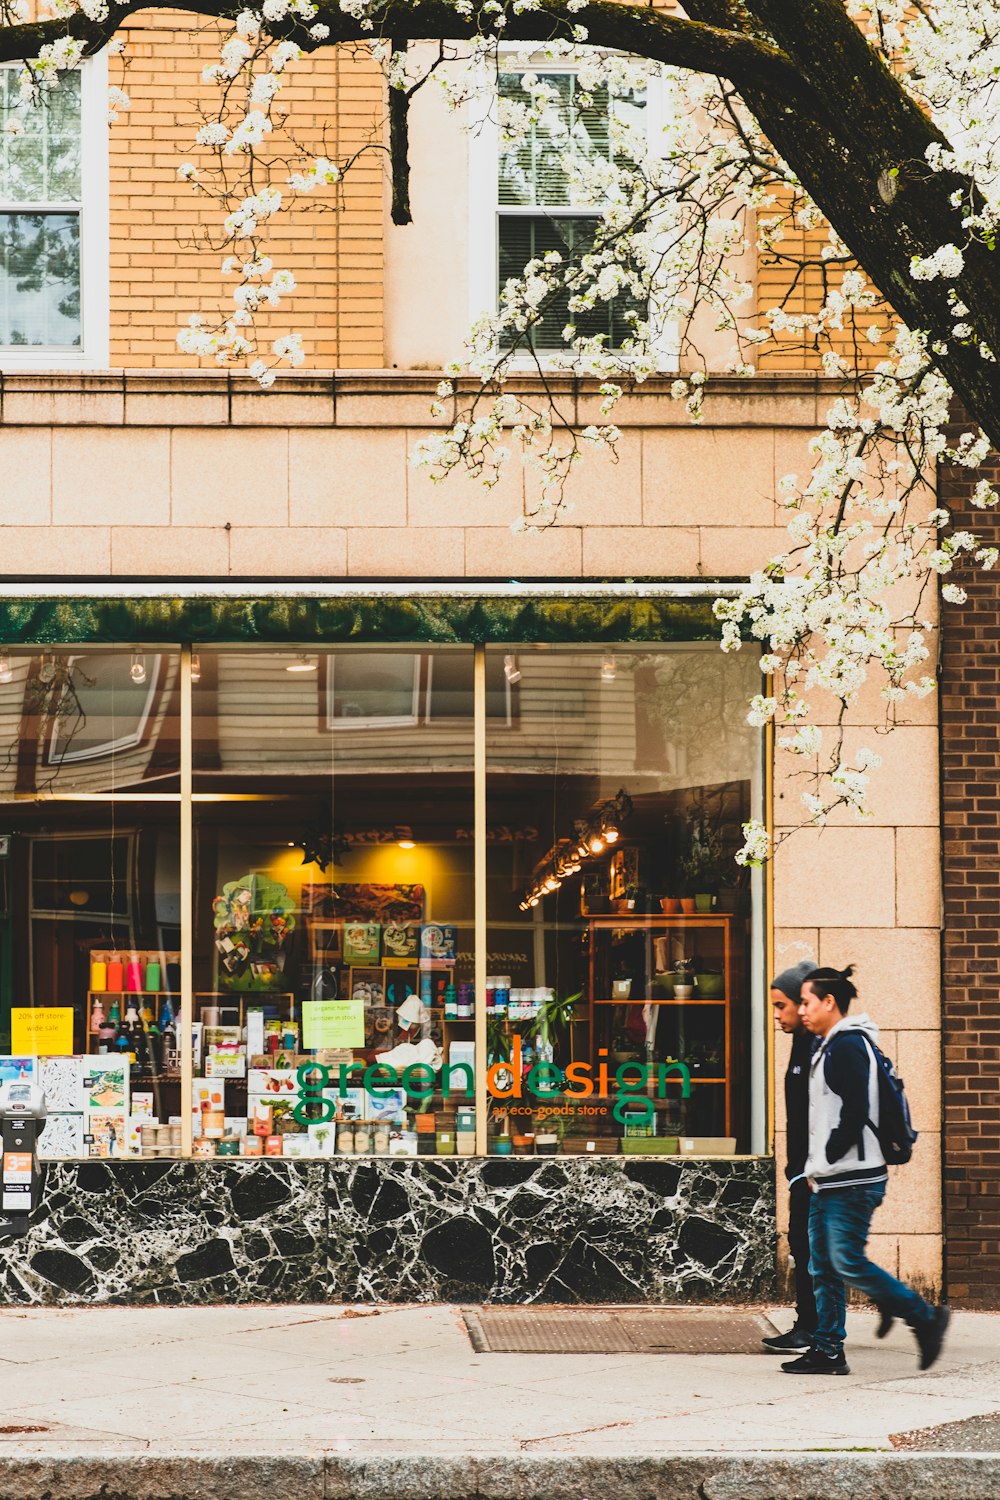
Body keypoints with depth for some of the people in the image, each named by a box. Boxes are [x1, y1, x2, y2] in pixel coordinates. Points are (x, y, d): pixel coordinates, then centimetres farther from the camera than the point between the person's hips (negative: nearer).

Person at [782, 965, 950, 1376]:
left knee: (847, 1262, -11)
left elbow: (855, 1114, -21)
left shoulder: (848, 1046, -13)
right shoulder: (829, 1047, 18)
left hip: (853, 1180, -10)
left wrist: (824, 1161, -14)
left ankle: (925, 1317, 0)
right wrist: (817, 1167, 13)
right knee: (822, 1266, 8)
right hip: (830, 1181, 10)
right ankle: (828, 1350, 10)